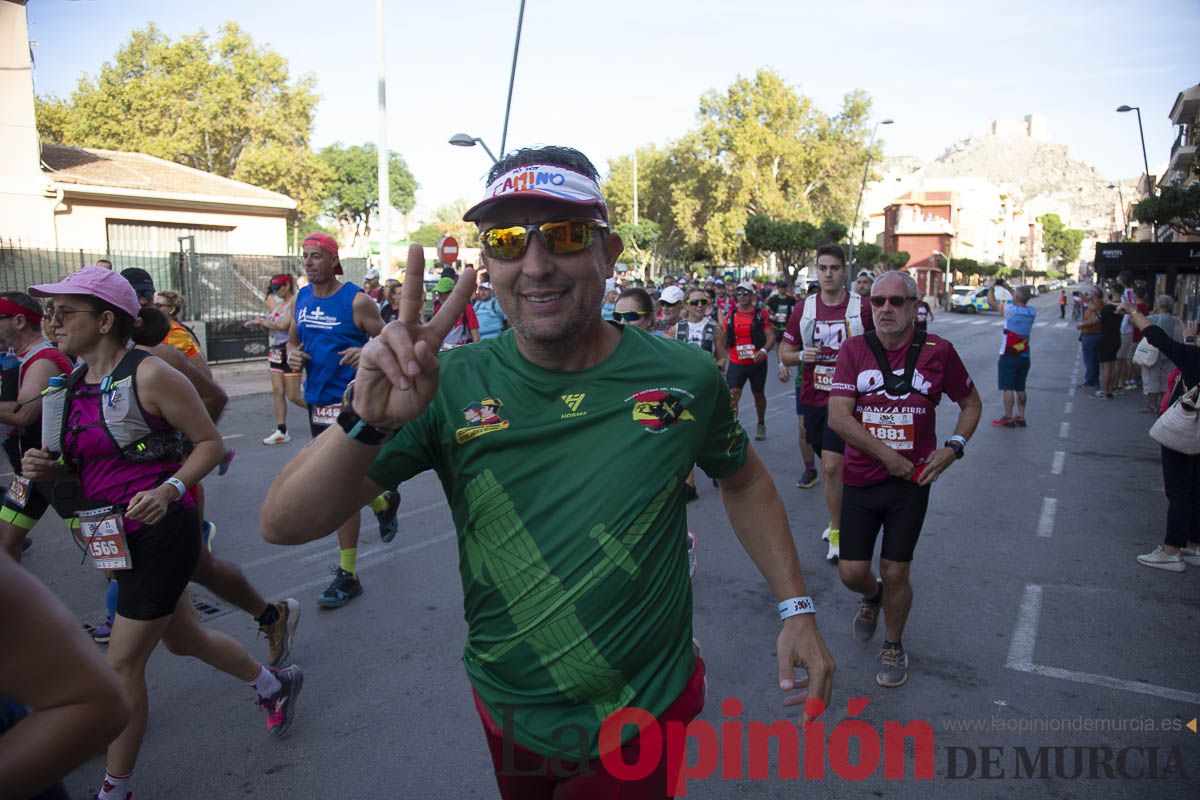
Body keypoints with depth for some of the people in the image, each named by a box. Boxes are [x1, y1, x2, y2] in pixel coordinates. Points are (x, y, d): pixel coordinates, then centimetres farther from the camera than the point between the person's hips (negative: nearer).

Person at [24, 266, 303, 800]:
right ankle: (274, 684, 45)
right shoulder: (72, 386, 7)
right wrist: (46, 467, -3)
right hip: (120, 537, 8)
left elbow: (211, 444, -12)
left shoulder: (148, 375, -15)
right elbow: (84, 463, 18)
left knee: (121, 665, 0)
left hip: (162, 534, -8)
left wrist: (168, 490, -27)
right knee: (181, 639, 21)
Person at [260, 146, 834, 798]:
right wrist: (369, 421, -36)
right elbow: (283, 524, -17)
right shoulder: (452, 385, -14)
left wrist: (795, 607, 0)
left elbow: (743, 481, 6)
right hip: (504, 712, 3)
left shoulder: (685, 378, -13)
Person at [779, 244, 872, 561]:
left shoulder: (863, 307, -6)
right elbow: (785, 351, 9)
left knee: (832, 466, -12)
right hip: (812, 398, 4)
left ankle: (836, 531, 5)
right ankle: (838, 519, 36)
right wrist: (800, 356, -12)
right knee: (831, 465, 16)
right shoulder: (804, 308, 3)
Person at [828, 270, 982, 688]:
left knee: (895, 573, 5)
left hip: (912, 481, -1)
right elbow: (838, 417, -13)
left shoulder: (937, 351, -3)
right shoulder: (854, 350, -5)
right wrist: (888, 456, -15)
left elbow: (971, 403, 11)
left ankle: (894, 647, 32)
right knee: (852, 572, 4)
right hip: (860, 480, 1)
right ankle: (872, 597, 42)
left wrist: (953, 447, -5)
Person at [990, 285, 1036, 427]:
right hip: (1024, 356, 6)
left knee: (1007, 388, -1)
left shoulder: (1010, 310, -16)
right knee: (1020, 388, 13)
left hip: (1009, 356, -6)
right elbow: (1021, 302, 22)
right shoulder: (1032, 313, 1)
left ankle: (1008, 418, 2)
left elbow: (990, 300, -7)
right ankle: (1020, 417, 19)